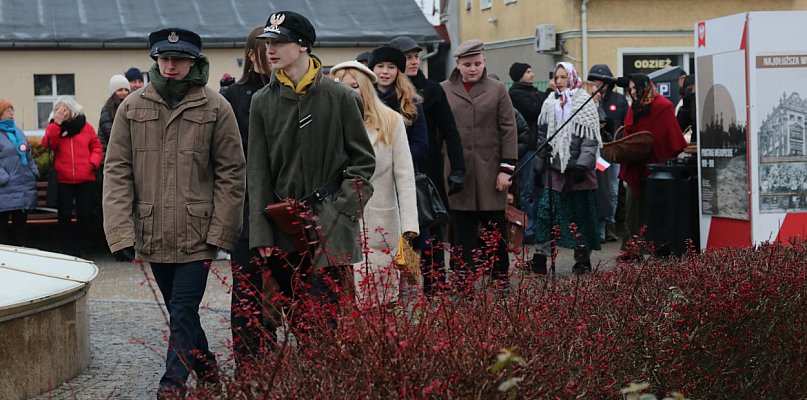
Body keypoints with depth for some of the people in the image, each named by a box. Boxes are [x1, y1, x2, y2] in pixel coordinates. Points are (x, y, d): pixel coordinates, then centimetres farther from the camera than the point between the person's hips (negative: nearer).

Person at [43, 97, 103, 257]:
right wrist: (57, 124, -15)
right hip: (63, 180, 0)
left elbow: (96, 147, 7)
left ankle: (77, 249, 14)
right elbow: (48, 144, -10)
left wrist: (93, 163, -9)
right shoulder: (53, 127, 7)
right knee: (65, 215, 1)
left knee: (83, 215, 1)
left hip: (85, 179, 0)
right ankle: (66, 251, 8)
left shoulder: (85, 126, 6)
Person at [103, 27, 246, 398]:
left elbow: (231, 172, -2)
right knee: (180, 311, 16)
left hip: (197, 234, -3)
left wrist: (220, 230, -8)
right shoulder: (132, 107, 3)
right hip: (152, 234, 4)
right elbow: (117, 170, 2)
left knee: (183, 313, -7)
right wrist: (123, 229, -6)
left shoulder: (215, 107, -3)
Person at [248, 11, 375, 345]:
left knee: (320, 317, -9)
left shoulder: (338, 97, -1)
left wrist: (340, 207, -8)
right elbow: (257, 171, 6)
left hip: (330, 226, -3)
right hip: (284, 227, 4)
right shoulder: (263, 102, 7)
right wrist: (262, 234, 0)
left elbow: (363, 160, 4)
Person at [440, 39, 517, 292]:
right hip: (458, 173, 0)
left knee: (496, 229, 8)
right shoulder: (444, 91, 6)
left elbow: (508, 130, 2)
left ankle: (500, 279, 20)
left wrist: (506, 168, -4)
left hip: (490, 172, 0)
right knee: (462, 231, 2)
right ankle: (463, 283, 7)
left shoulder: (497, 90, 5)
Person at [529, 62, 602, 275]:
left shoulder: (584, 102, -3)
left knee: (581, 214, 4)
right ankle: (540, 257, 0)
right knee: (545, 211, -4)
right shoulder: (550, 103, 11)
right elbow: (543, 136, 16)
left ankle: (582, 259, 13)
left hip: (577, 169, -4)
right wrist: (539, 165, 12)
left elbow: (590, 137, -9)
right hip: (555, 167, 4)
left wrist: (583, 164, -18)